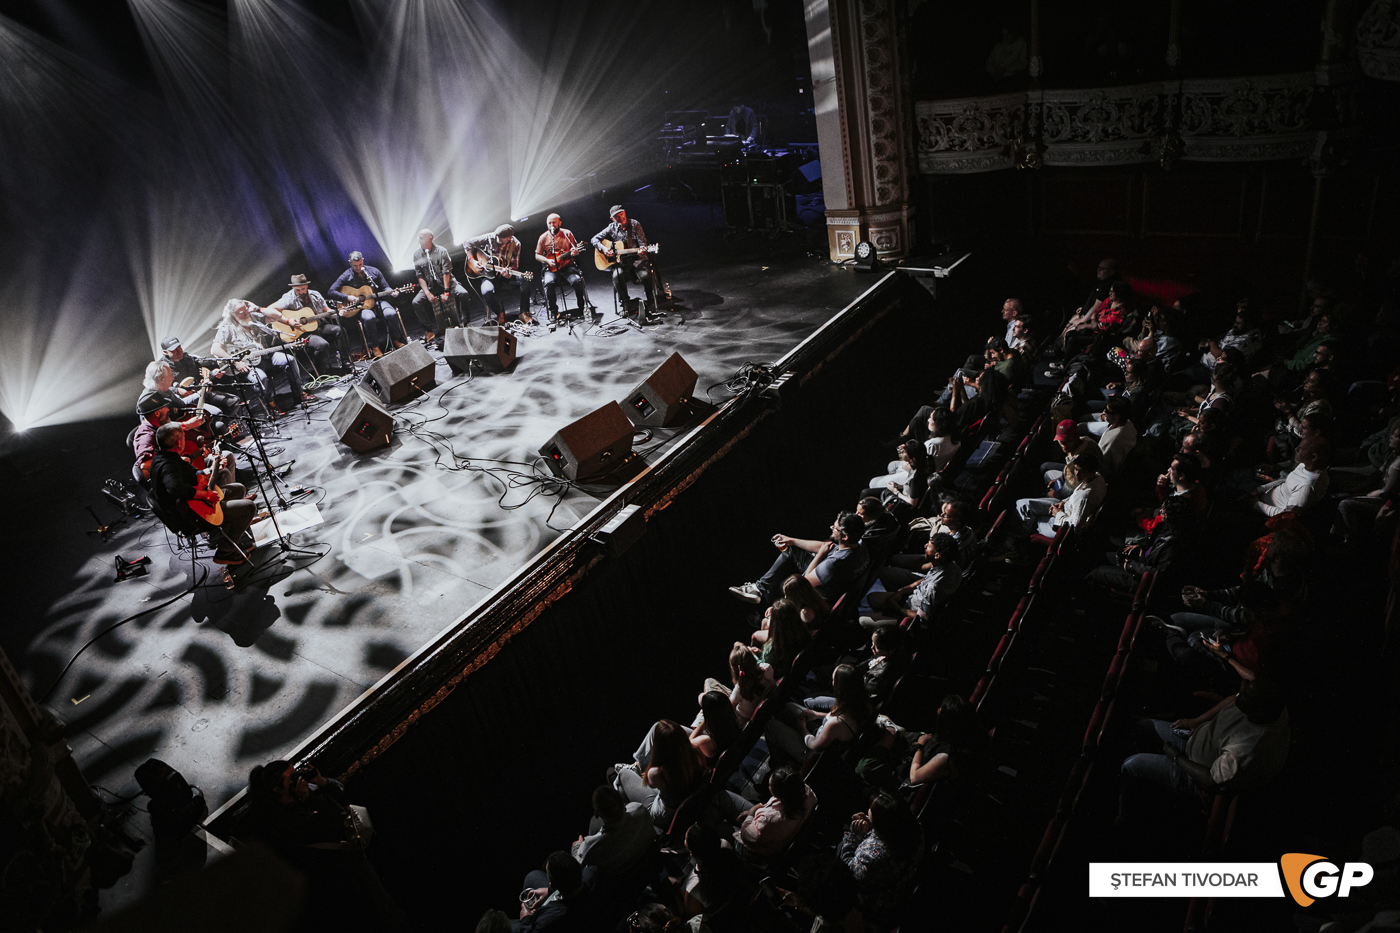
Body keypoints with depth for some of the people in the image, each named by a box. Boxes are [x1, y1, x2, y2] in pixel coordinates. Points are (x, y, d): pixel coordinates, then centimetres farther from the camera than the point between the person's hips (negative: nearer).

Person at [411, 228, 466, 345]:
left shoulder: (441, 251, -3)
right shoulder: (417, 254, 3)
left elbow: (446, 272, -8)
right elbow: (420, 276, -1)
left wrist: (446, 291, -17)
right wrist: (427, 293, -13)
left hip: (446, 283, -2)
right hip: (429, 286, 2)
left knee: (463, 293, -28)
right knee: (416, 302, -23)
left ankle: (460, 324, -10)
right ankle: (430, 330, -14)